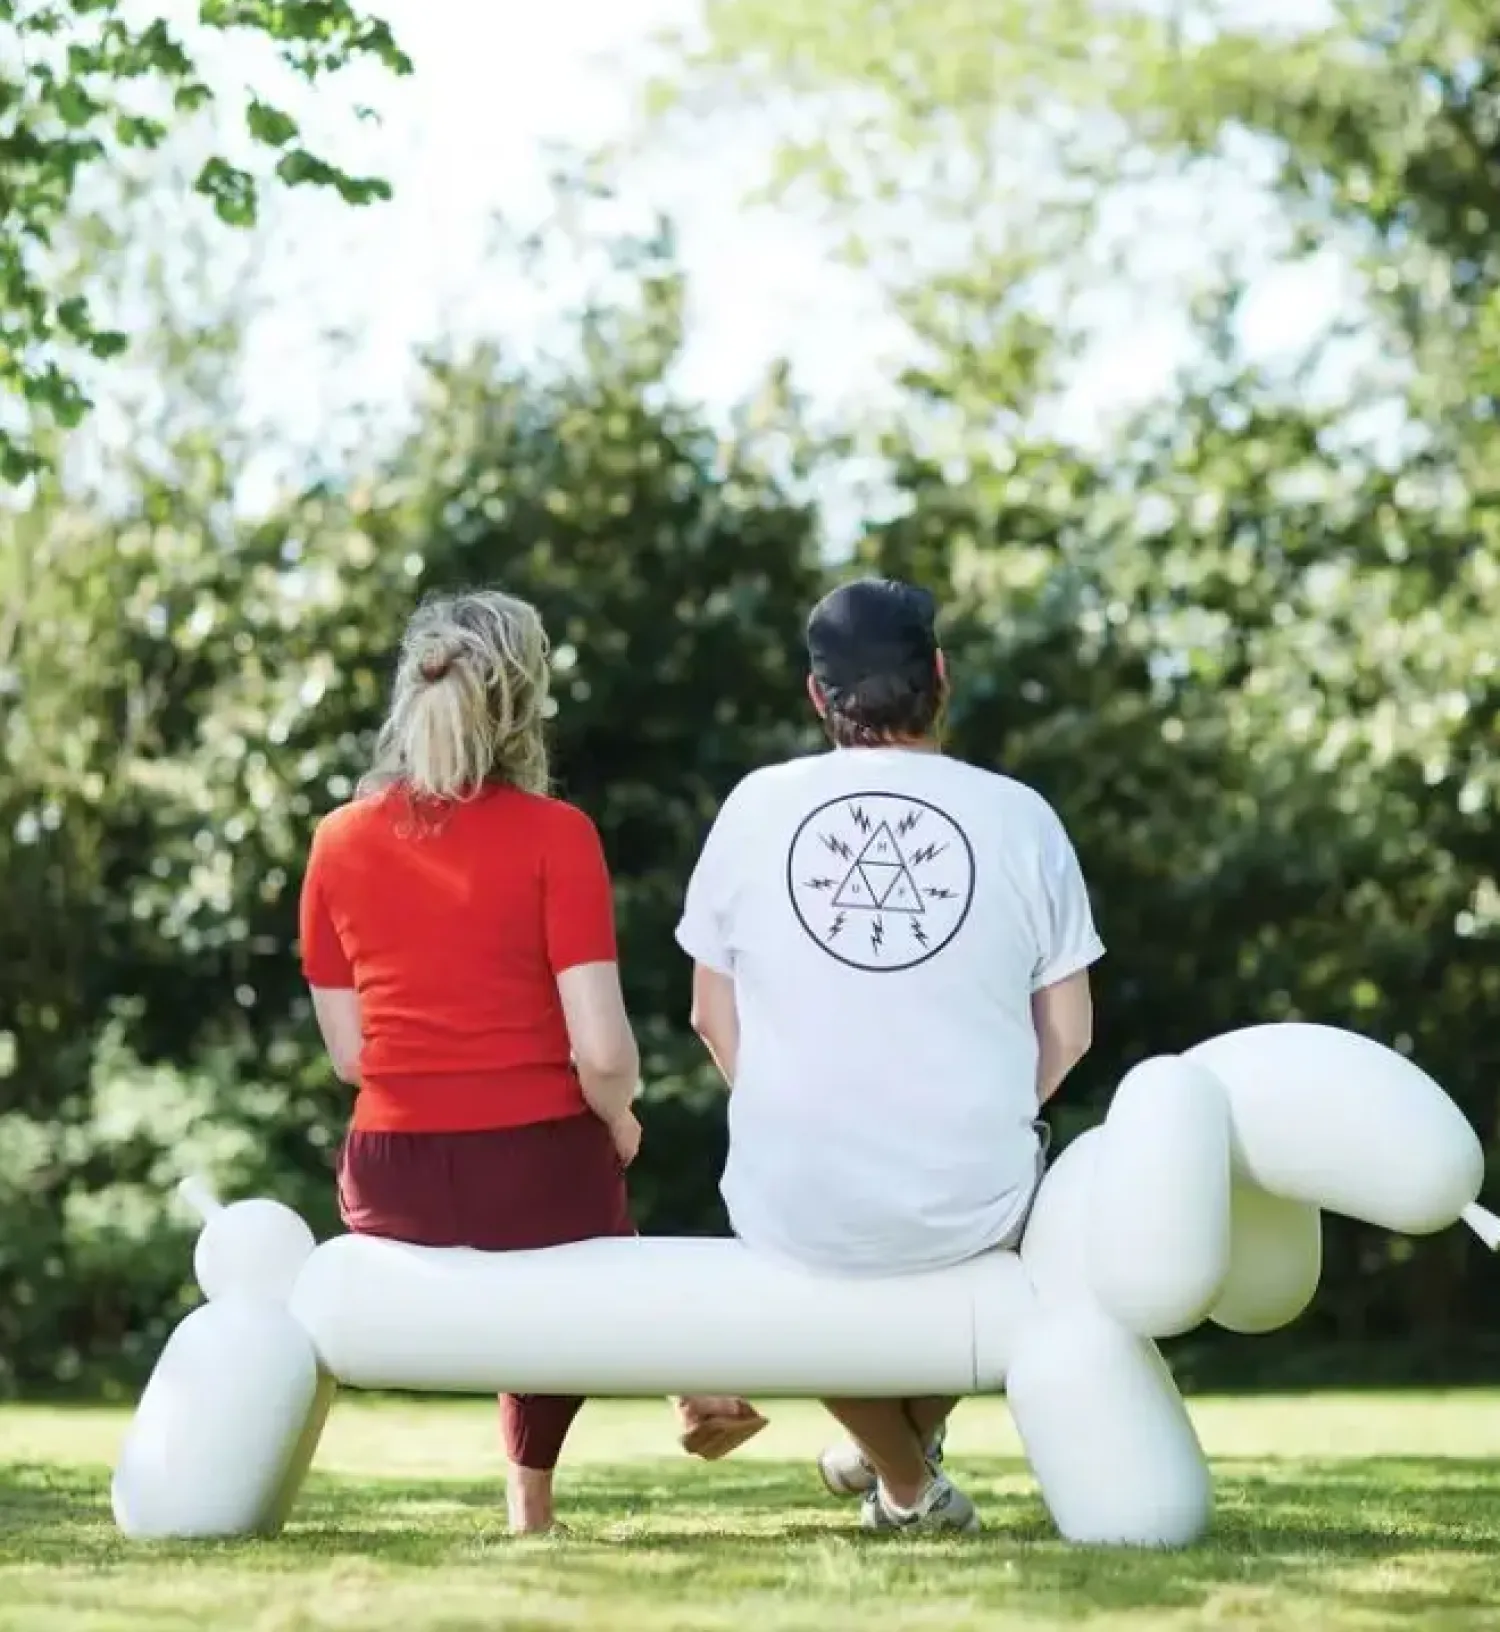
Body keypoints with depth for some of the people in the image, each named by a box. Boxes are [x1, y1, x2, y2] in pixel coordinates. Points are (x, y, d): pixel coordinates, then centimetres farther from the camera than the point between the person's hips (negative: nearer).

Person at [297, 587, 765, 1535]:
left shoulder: (341, 842, 1)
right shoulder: (554, 834, -10)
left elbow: (349, 1052, 5)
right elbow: (602, 1052, -14)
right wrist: (620, 1125, 6)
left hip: (393, 1187, 3)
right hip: (537, 1175, -3)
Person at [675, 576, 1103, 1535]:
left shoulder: (758, 806, -1)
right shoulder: (1019, 816, -3)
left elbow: (714, 1016, 6)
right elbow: (1067, 1032, 2)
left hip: (796, 1207, 0)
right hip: (975, 1204, 0)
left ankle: (907, 1482, 33)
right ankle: (915, 1444, 47)